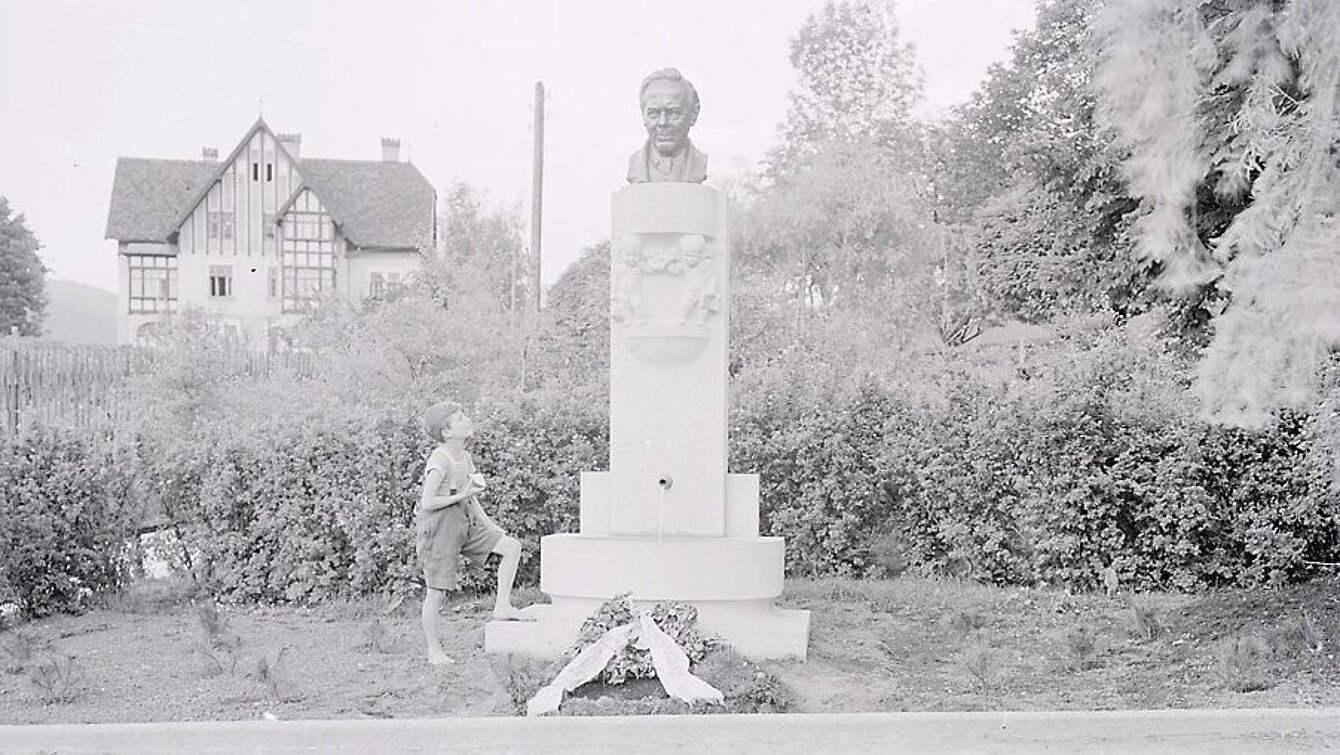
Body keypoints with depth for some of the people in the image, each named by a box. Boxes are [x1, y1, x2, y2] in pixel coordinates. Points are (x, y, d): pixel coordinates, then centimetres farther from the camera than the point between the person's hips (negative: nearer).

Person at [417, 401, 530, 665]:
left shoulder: (465, 457, 7)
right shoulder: (439, 461, -20)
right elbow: (428, 503, -24)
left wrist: (489, 525, 10)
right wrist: (462, 496, -21)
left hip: (465, 522, 8)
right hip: (438, 527, -8)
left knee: (512, 546, -3)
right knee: (436, 592, 0)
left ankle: (502, 606, 2)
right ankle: (434, 652, 12)